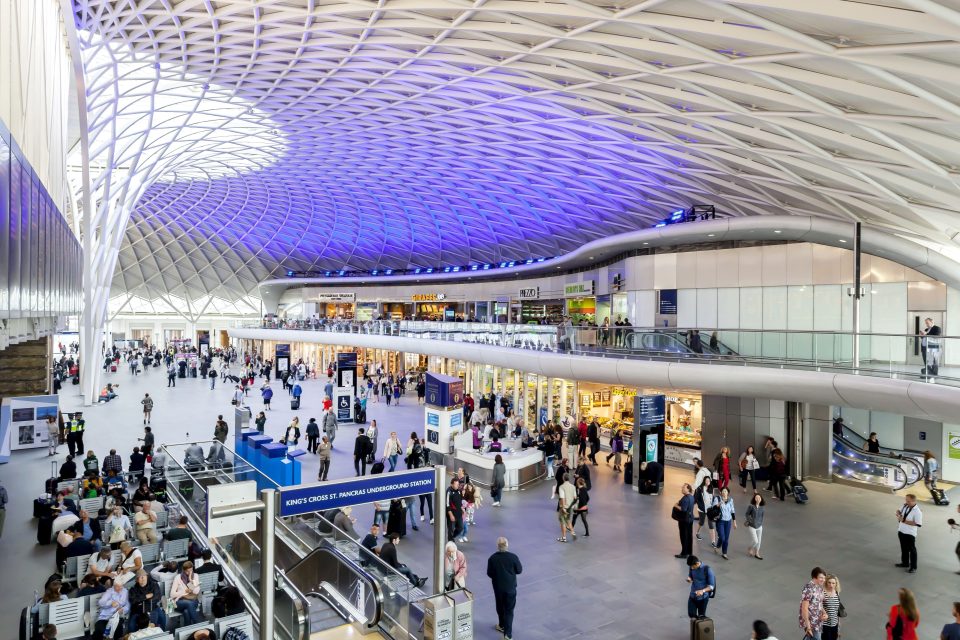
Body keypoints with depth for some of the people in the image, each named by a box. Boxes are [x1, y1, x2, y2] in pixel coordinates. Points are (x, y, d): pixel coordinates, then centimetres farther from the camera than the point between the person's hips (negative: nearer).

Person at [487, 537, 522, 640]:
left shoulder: (492, 558, -16)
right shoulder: (513, 557, -19)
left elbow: (489, 574, -7)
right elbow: (519, 570, -6)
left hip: (498, 587, 1)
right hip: (510, 587, -1)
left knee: (500, 607, 22)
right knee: (509, 610, 8)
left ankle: (502, 626, 41)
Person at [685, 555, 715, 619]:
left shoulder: (707, 570, -22)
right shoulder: (692, 568, -7)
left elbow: (711, 586, -18)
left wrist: (703, 590, -35)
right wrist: (689, 579, -15)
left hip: (703, 597, -4)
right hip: (692, 596, 4)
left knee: (701, 616, 11)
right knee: (691, 615, 10)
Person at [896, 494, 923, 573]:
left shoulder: (917, 511, -23)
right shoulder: (905, 506, -1)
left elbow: (917, 524, -27)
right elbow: (899, 511, 16)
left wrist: (904, 521, -25)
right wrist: (898, 514, -7)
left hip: (910, 534, -7)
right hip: (901, 531, 7)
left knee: (912, 550, 7)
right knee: (904, 548, 21)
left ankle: (913, 567, 19)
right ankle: (905, 563, 36)